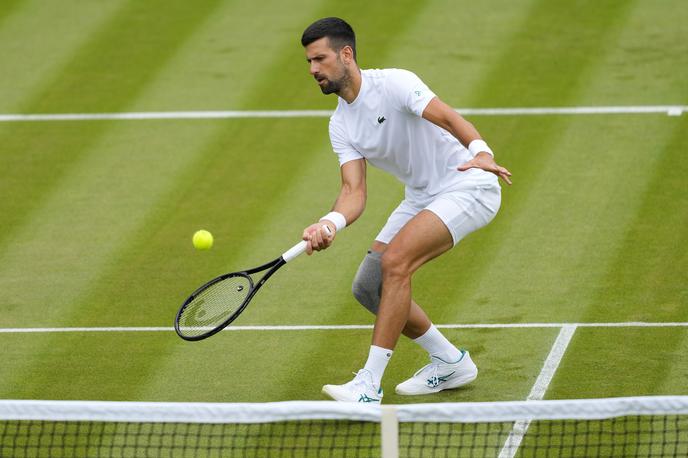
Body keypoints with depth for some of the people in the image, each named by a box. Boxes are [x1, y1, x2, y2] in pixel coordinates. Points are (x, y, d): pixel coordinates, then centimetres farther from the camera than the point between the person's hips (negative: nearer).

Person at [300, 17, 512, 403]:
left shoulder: (394, 84, -18)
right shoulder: (340, 126, 4)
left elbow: (447, 117, -32)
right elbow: (354, 191, -6)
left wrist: (481, 152, -52)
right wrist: (330, 225, -28)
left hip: (468, 187, -9)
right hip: (421, 197, 9)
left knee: (394, 262, -26)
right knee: (368, 287, 2)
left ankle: (369, 387, -24)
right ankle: (451, 363, 20)